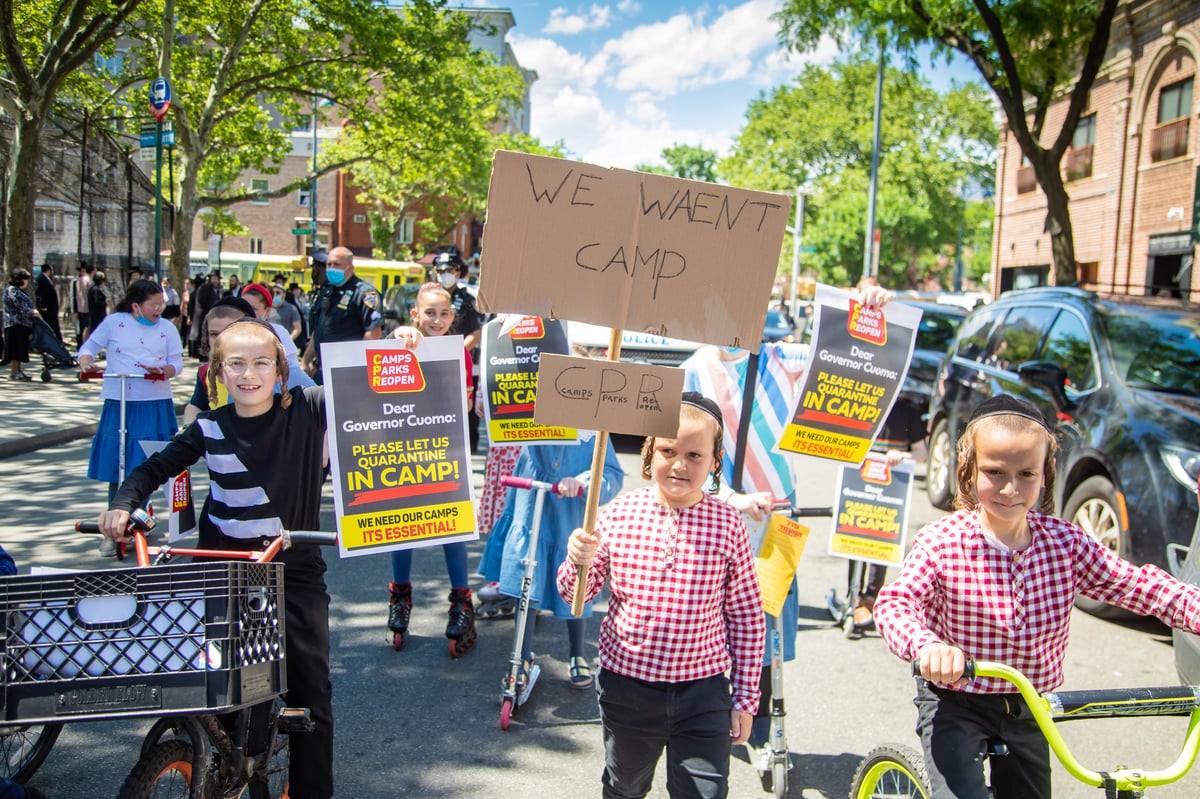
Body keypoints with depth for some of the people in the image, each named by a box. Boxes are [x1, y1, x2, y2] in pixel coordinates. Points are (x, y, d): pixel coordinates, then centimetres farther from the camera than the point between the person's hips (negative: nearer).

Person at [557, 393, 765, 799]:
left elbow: (747, 616, -2)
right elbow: (575, 596, -2)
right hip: (626, 686, 2)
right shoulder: (619, 513, -9)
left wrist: (745, 698, -1)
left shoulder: (727, 523, -10)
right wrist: (579, 563, -25)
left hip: (703, 692, -1)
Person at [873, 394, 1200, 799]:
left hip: (1027, 712, 5)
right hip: (955, 706, -4)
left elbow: (1137, 585, -10)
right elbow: (894, 602, -28)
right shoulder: (940, 542, -19)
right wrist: (925, 644, -48)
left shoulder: (1066, 542, -7)